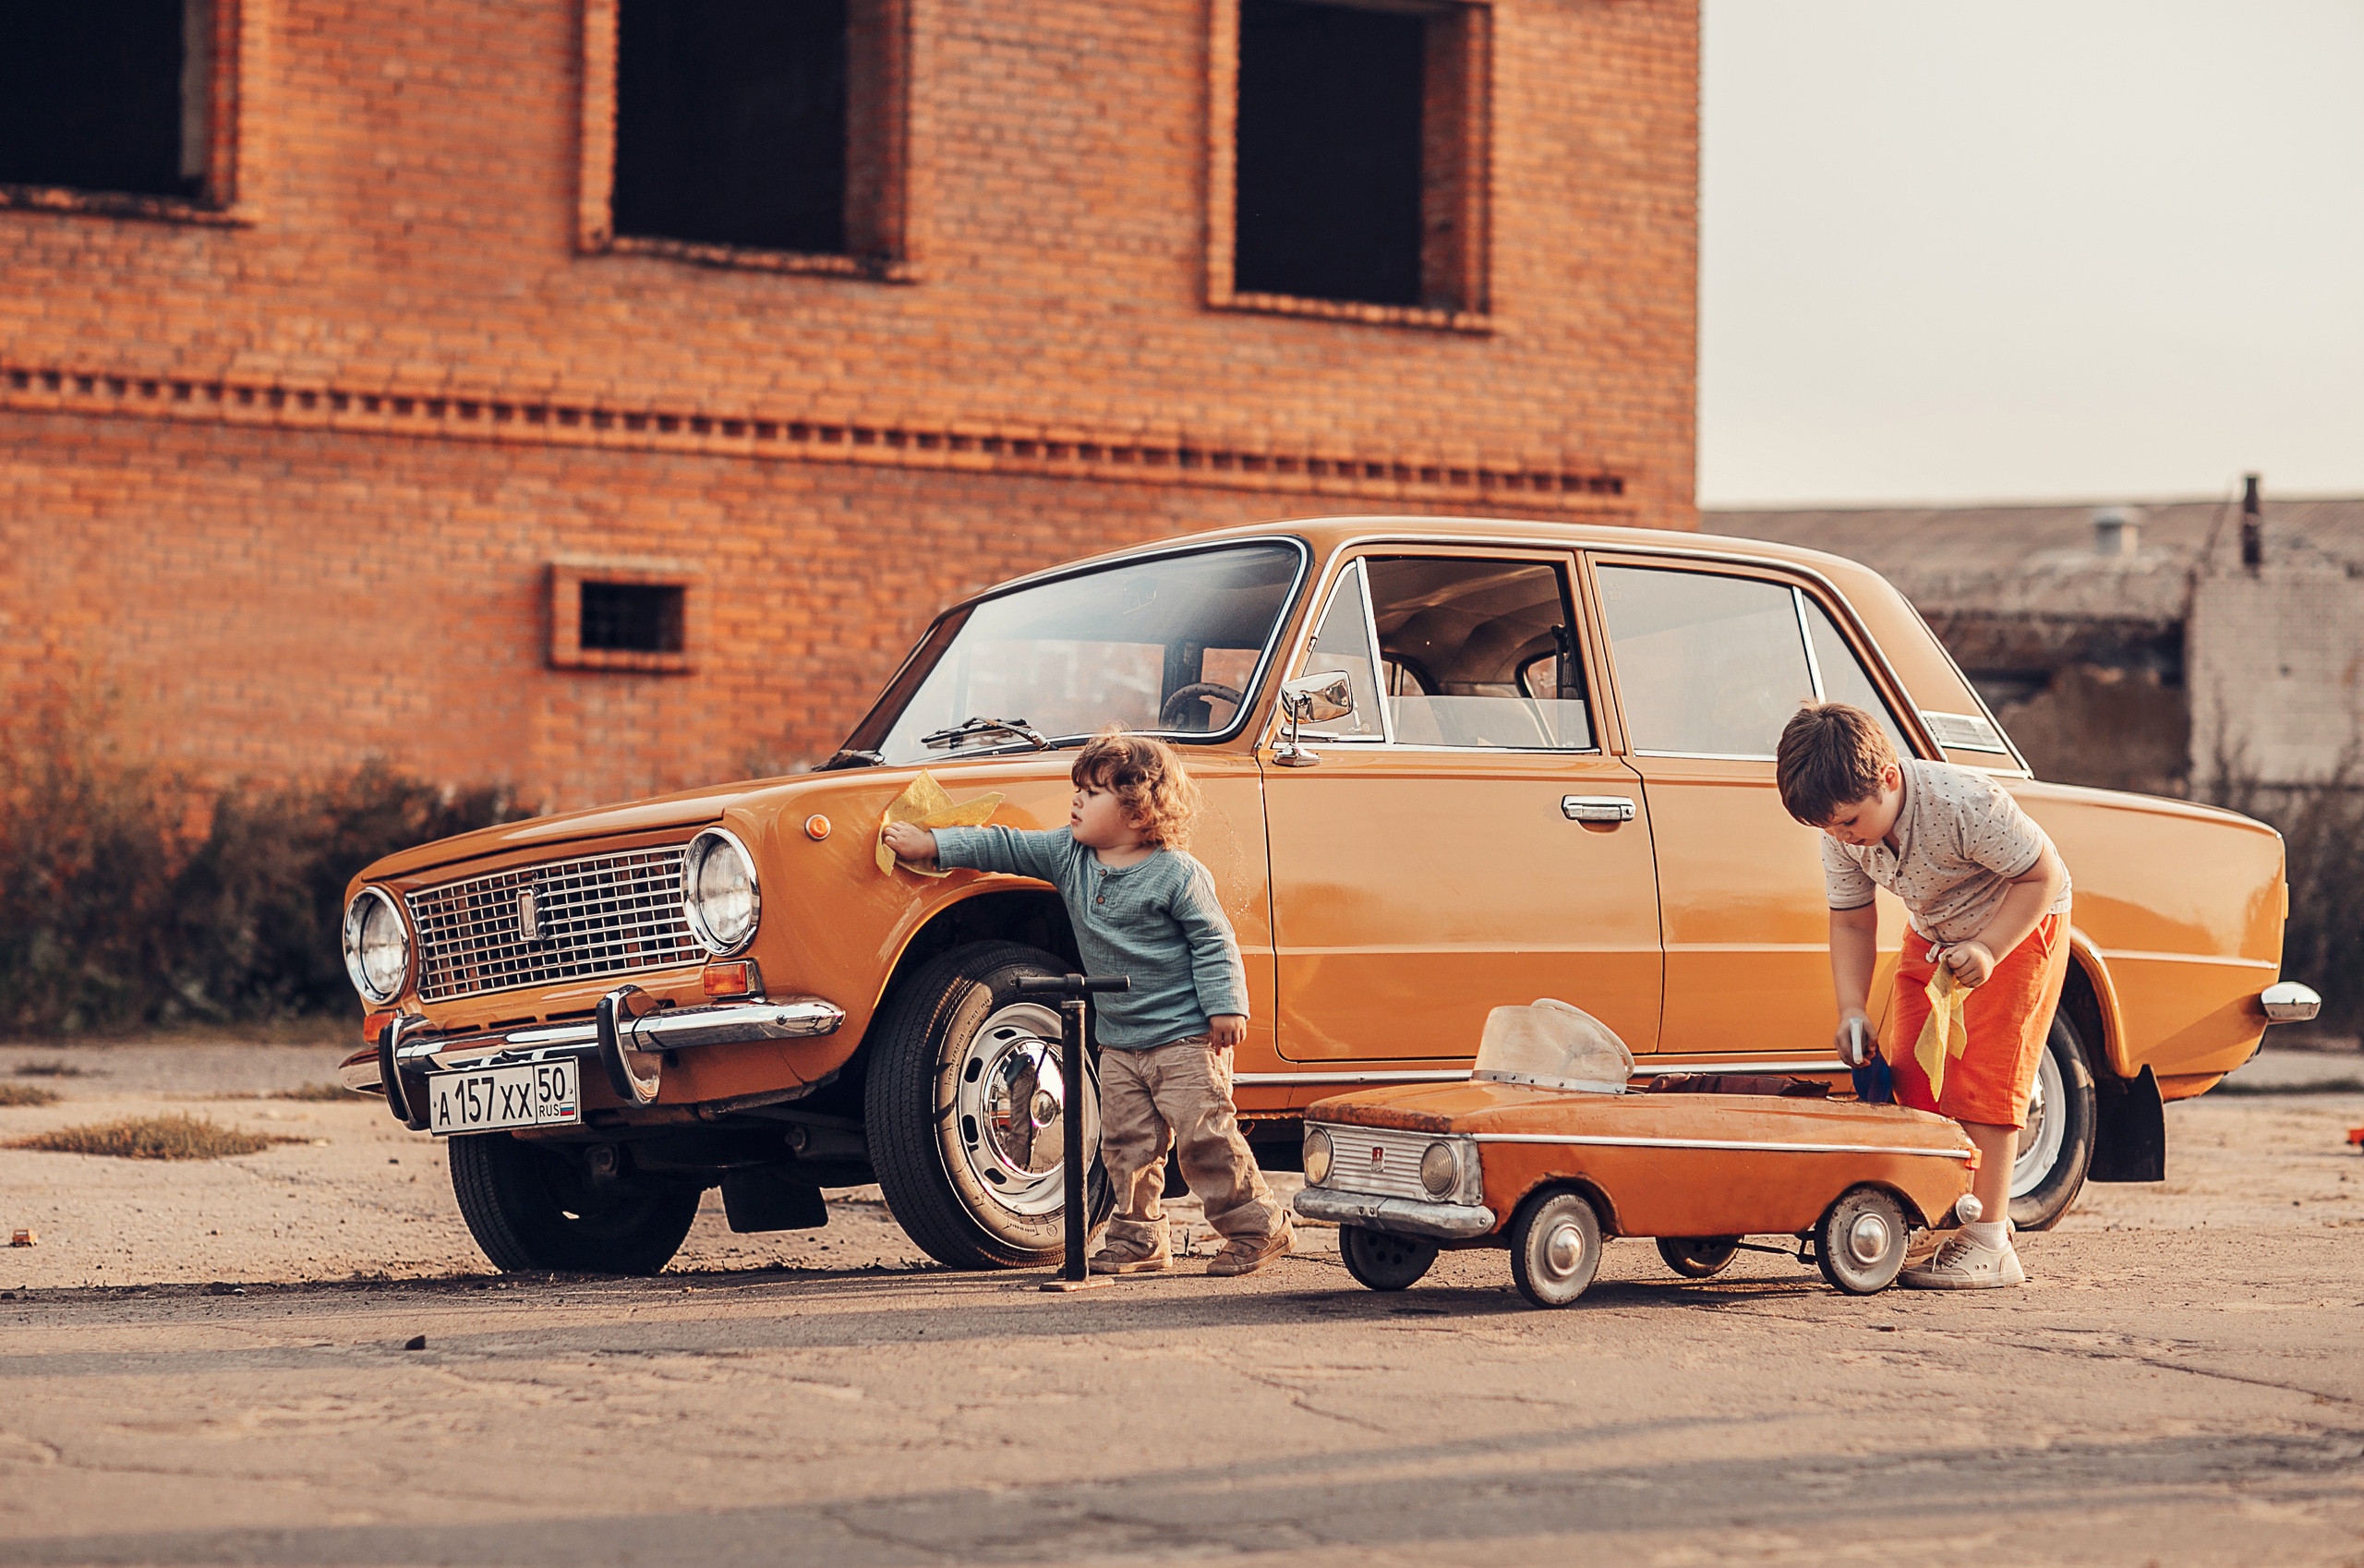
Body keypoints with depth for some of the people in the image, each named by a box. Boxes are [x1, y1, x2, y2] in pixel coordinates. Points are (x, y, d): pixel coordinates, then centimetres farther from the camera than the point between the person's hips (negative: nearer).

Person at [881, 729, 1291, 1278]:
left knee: (1204, 1137, -9)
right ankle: (1139, 1238, 14)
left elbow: (1213, 941, -10)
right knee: (1127, 1142, 4)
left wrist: (1227, 1007, -16)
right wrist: (933, 845, 4)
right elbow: (1006, 848, 8)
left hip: (1185, 1035, -6)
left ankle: (1258, 1227, 1)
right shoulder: (1068, 856, 5)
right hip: (1119, 1042, 6)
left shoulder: (1177, 873, -12)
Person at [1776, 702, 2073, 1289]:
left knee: (1982, 1076, -13)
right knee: (1910, 1072, -1)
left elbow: (2044, 875, -26)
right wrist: (1852, 1009, -16)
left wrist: (1988, 949, -36)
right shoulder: (1842, 833, -17)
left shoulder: (1963, 805, -36)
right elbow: (1851, 922, -3)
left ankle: (1988, 1243, -11)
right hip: (1933, 933, 7)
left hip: (2020, 922, -7)